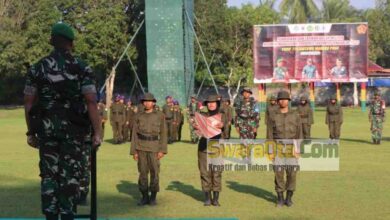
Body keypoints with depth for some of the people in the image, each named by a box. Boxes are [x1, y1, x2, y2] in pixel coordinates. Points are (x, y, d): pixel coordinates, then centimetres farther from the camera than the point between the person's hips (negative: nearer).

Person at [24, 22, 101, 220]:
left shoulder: (37, 68, 5)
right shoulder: (82, 68, -3)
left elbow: (28, 103, 4)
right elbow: (91, 102, -10)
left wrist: (31, 132, 10)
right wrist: (97, 133, -8)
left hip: (46, 127, 2)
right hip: (73, 128, -2)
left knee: (49, 174, 8)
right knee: (70, 174, 4)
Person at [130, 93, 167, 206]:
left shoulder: (160, 115, 0)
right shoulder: (138, 116, 4)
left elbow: (163, 133, 0)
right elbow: (134, 134, 5)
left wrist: (162, 150, -8)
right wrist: (134, 151, 0)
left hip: (154, 147, -1)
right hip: (141, 147, 1)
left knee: (154, 172, 0)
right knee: (143, 172, 4)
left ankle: (153, 197, 11)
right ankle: (144, 196, 12)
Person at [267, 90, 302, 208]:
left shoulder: (295, 116, 4)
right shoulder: (273, 117, 3)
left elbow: (299, 133, 3)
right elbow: (270, 135, 2)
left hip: (292, 150, 0)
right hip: (278, 150, 0)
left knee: (292, 173, -1)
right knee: (279, 173, -1)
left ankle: (289, 198, 11)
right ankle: (280, 198, 9)